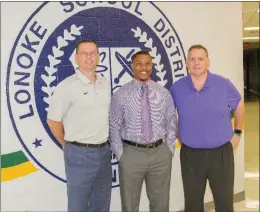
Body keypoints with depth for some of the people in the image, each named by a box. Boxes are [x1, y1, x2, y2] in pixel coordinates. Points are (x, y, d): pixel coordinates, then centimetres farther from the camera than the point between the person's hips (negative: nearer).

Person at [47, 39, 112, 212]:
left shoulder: (105, 84, 6)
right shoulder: (67, 86, -13)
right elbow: (53, 120, -9)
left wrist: (104, 143, 12)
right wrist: (68, 145, 0)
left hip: (104, 151, 6)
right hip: (79, 154, -6)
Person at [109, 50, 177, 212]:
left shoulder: (164, 93, 3)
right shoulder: (121, 95, -4)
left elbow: (171, 123, 8)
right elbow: (114, 127, -3)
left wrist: (169, 150, 2)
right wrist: (121, 155, -6)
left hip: (160, 153, 2)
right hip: (131, 154, -2)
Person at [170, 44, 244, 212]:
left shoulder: (224, 84, -7)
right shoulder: (177, 88, -5)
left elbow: (239, 106, 11)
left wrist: (237, 132, 10)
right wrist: (176, 134, 9)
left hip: (221, 152, 0)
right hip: (190, 154, 1)